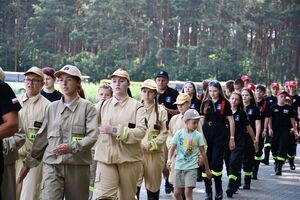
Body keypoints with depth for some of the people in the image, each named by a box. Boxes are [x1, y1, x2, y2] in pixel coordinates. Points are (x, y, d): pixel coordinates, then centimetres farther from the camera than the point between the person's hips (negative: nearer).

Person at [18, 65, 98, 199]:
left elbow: (92, 136, -8)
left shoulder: (87, 107, 1)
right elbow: (41, 138, 15)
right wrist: (29, 162, 15)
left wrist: (72, 147, -23)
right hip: (52, 164, 2)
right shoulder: (52, 107, 12)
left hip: (77, 165, -2)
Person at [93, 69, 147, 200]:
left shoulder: (137, 106, 1)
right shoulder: (103, 105, 10)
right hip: (105, 157, 1)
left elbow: (141, 131, -13)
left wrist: (114, 130, -17)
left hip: (129, 158, -1)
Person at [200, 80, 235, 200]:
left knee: (216, 163, -7)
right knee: (206, 162, 3)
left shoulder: (224, 103, -3)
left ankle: (218, 189, 11)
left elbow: (231, 121, -2)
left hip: (220, 135, -4)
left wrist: (232, 138, -4)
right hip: (206, 134, 4)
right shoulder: (205, 103, 8)